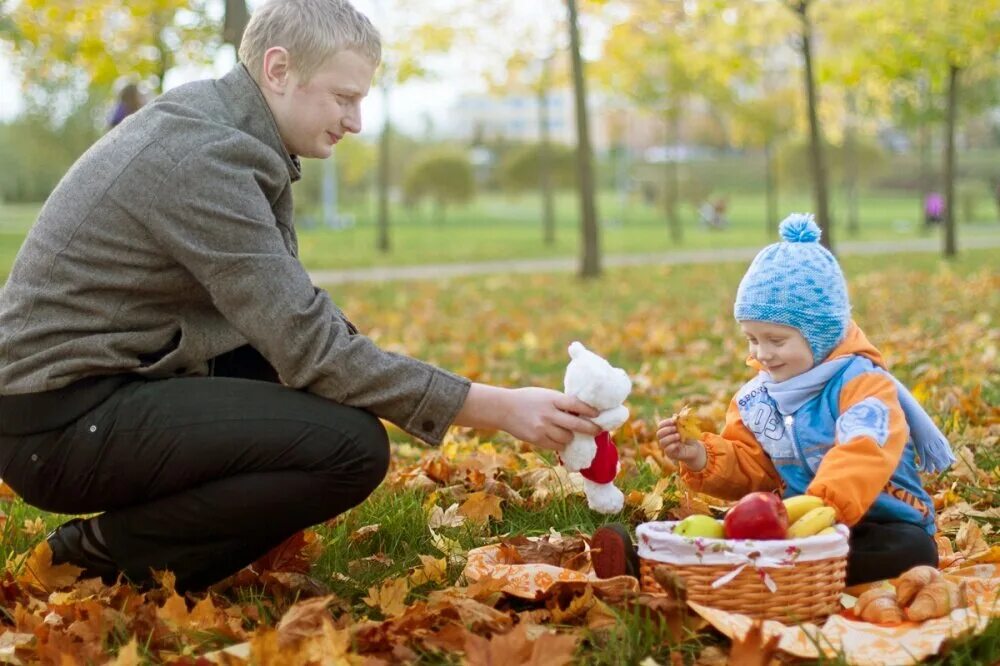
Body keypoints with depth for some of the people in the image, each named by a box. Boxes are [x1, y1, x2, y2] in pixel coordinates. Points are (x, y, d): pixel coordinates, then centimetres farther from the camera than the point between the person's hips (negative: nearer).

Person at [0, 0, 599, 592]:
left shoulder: (223, 131, 8)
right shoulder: (203, 158, -22)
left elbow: (294, 306, 13)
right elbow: (311, 349, -23)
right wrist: (497, 409, -21)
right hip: (61, 421, -10)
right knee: (353, 446, -22)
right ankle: (109, 547, -7)